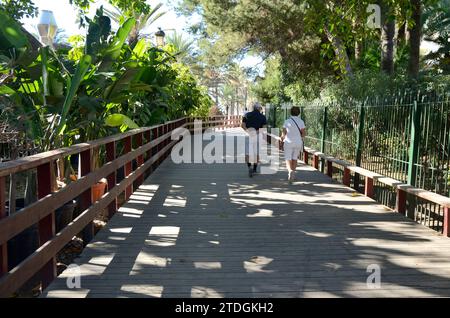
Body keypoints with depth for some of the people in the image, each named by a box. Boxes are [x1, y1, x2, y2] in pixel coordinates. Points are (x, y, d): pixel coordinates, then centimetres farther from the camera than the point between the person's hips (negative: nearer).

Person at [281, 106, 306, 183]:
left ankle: (291, 171, -27)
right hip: (298, 143, 3)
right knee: (294, 158, 17)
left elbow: (284, 133, -5)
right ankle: (292, 175, 21)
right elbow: (304, 133, -3)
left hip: (288, 142, -2)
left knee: (288, 159, 0)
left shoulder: (287, 121, -7)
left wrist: (282, 139, 14)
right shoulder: (301, 122, -2)